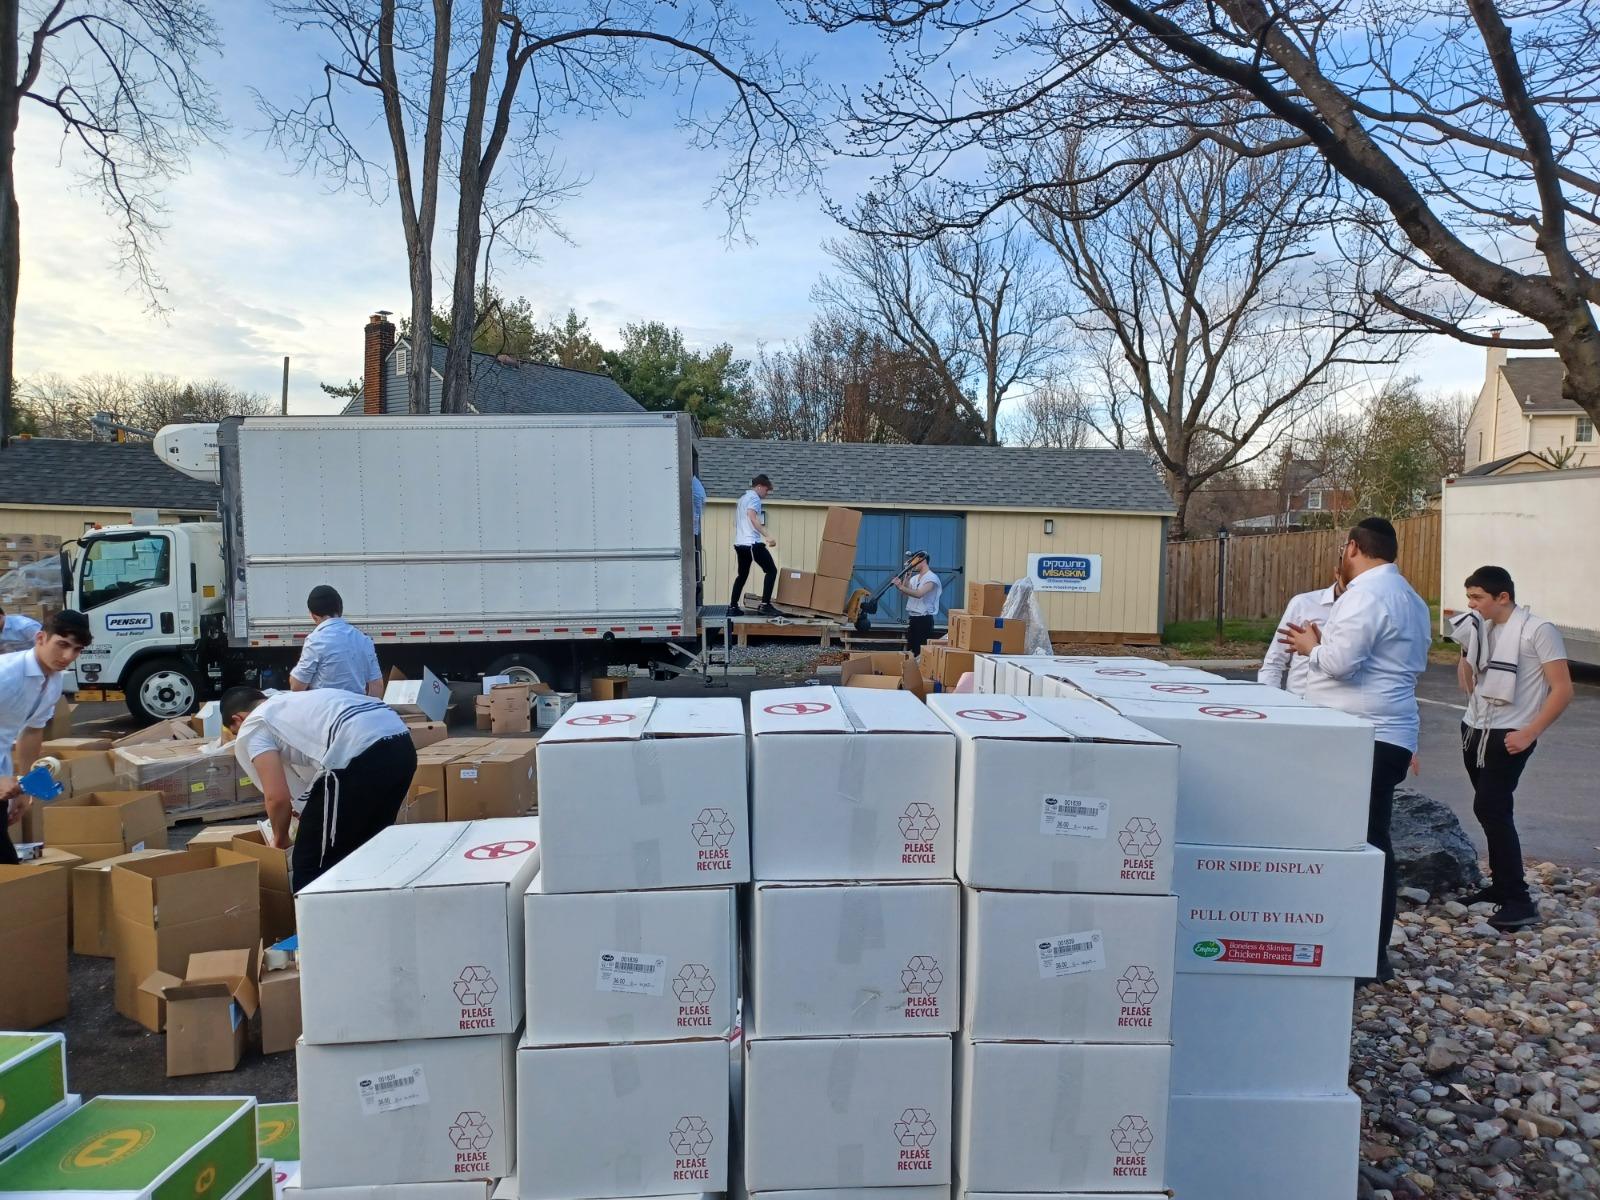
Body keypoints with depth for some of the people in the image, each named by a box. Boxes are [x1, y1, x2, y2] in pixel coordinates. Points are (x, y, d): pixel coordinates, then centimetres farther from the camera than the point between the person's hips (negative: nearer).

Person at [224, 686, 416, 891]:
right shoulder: (293, 702, 38)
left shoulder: (251, 730, 15)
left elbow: (278, 797, 5)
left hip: (359, 754, -9)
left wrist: (280, 839, 25)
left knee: (313, 866, 9)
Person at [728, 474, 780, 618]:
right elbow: (752, 517, -21)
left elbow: (736, 521, 30)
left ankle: (733, 607, 13)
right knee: (771, 570, -5)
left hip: (739, 543, 10)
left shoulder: (742, 498, 24)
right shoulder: (754, 497, -5)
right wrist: (767, 536, -26)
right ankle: (765, 605, -12)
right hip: (752, 543, -10)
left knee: (742, 575, 17)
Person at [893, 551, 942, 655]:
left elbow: (919, 594, -26)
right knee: (910, 648, 10)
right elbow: (905, 594, 7)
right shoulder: (914, 578, 13)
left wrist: (900, 587, -34)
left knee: (922, 650, -7)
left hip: (924, 619, -8)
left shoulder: (931, 578, -12)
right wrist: (906, 577, 0)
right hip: (911, 618, 8)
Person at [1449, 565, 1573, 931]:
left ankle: (1519, 901, -9)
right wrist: (1466, 647, 1)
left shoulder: (1538, 631, -9)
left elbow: (1562, 690, -12)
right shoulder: (1481, 629, 11)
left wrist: (1529, 733, -17)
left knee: (1491, 809, -15)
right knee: (1490, 810, 13)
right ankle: (1501, 885, 24)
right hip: (1474, 730, 7)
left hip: (1509, 736, -7)